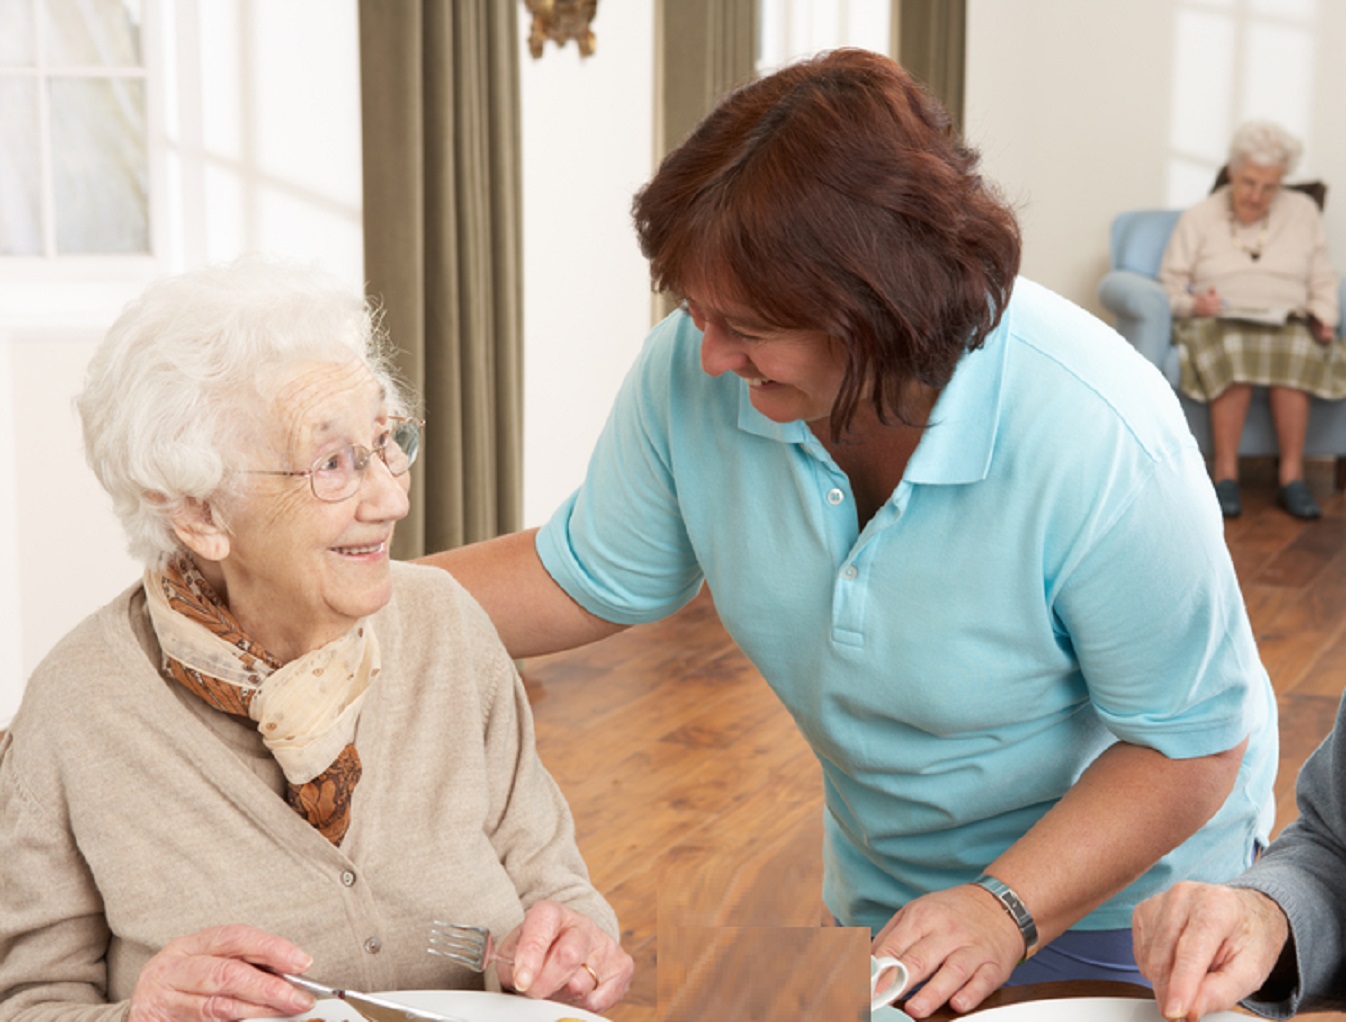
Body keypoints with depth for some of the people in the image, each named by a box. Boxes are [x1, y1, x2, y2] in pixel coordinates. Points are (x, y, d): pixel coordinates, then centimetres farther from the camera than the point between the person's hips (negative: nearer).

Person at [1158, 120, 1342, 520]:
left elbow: (1322, 283, 16)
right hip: (1216, 323, -1)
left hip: (1288, 324, 2)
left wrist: (1323, 319, -4)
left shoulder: (1303, 211, 17)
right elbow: (1170, 286, 6)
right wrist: (1194, 304, -15)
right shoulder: (1199, 218, 11)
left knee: (1295, 352, -36)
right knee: (1233, 351, -39)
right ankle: (1225, 473, -33)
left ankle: (1292, 475, -31)